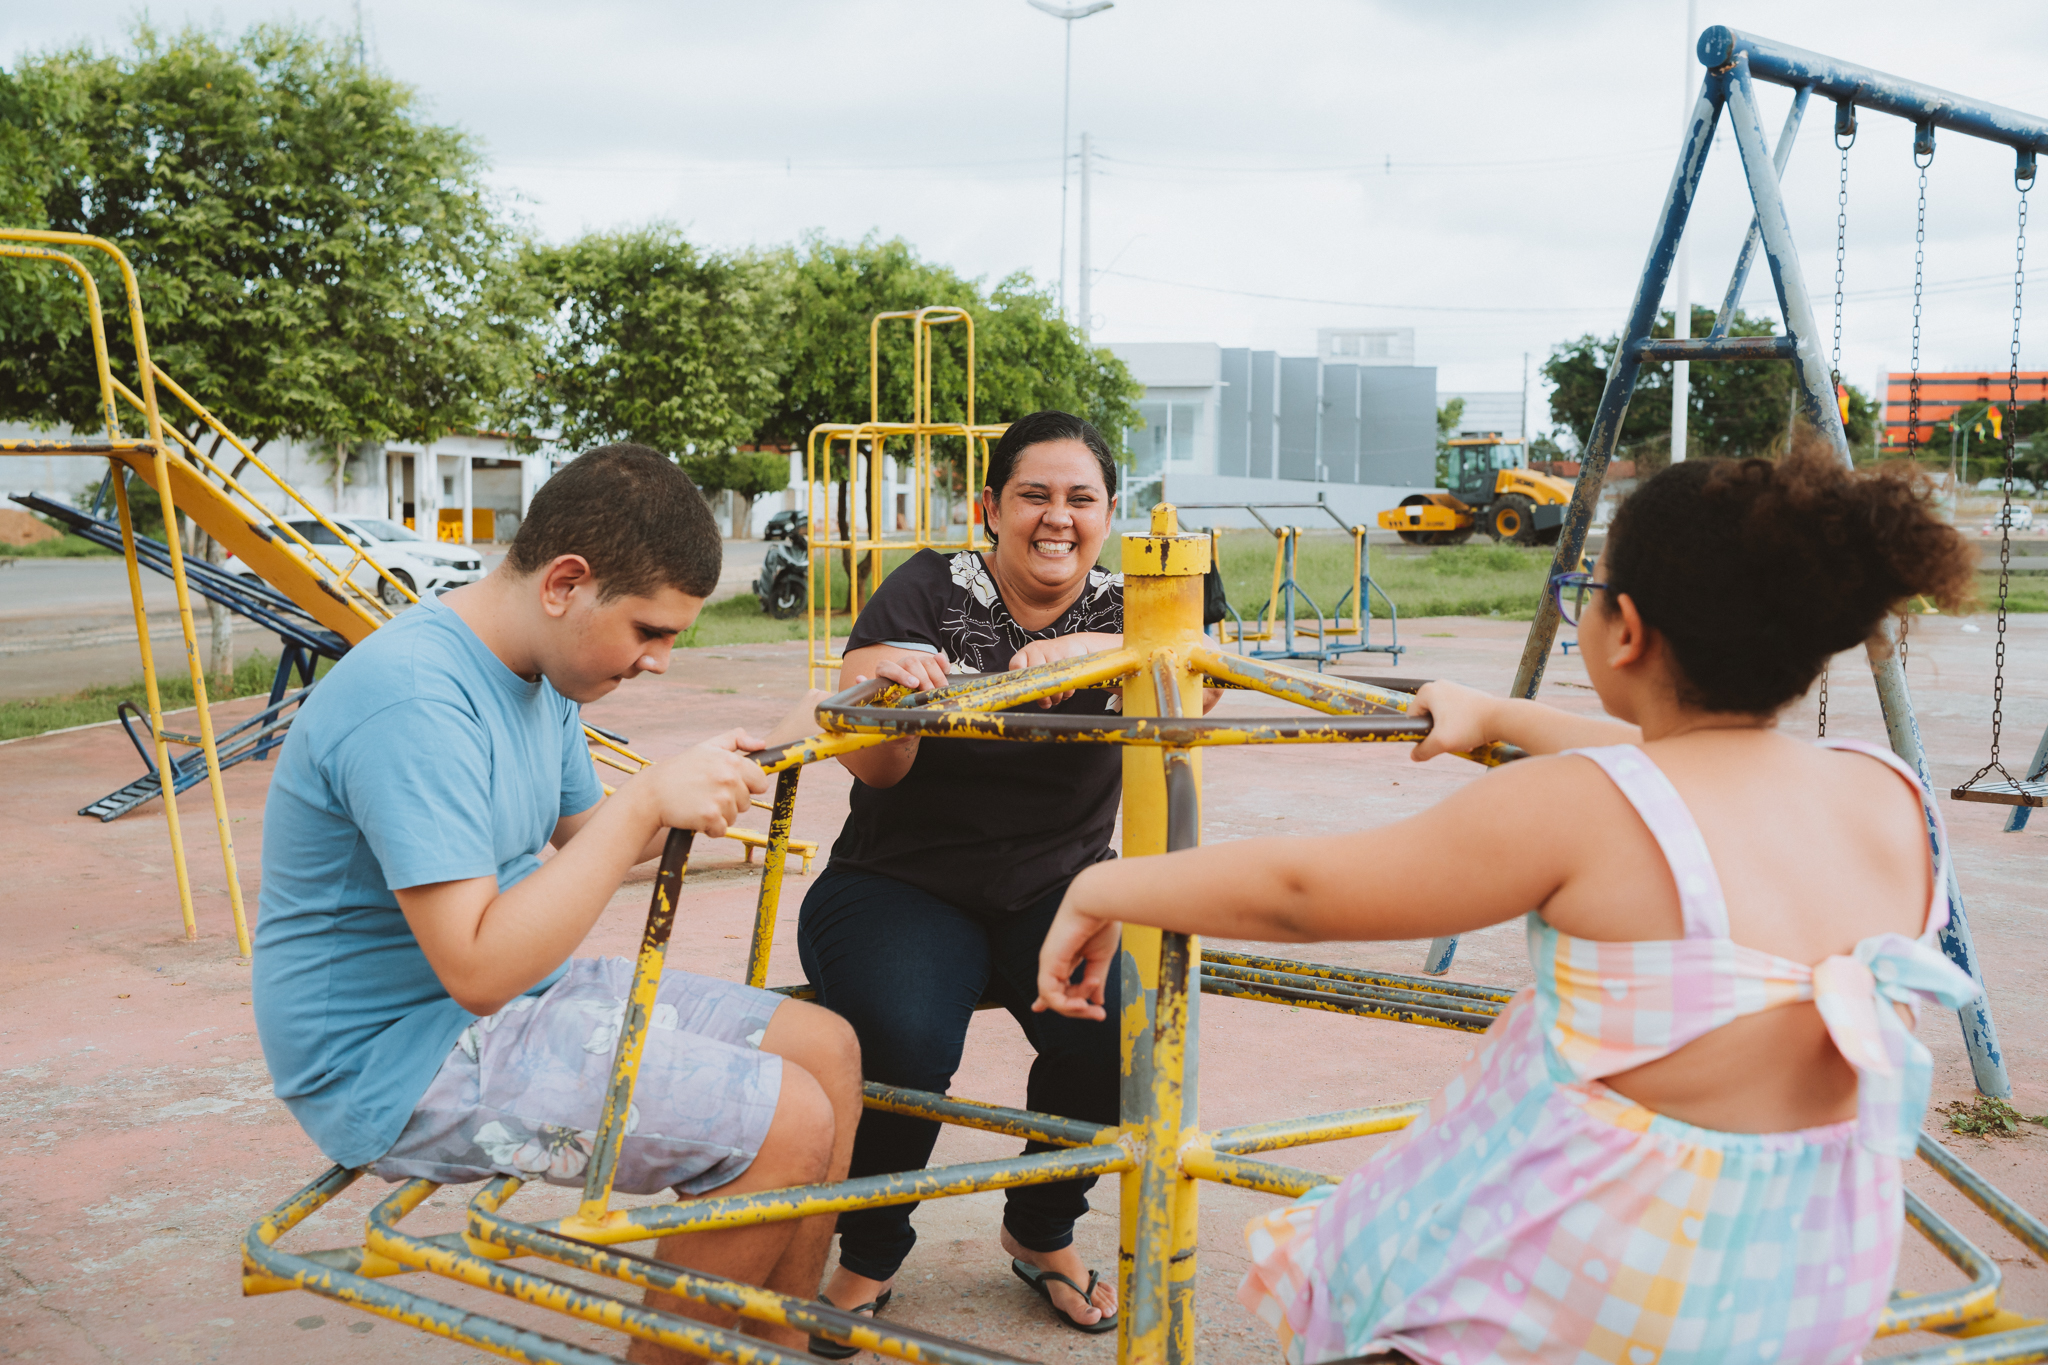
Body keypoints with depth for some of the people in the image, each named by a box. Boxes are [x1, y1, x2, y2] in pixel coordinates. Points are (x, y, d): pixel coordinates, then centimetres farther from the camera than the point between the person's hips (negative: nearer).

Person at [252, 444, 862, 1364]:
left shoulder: (539, 672, 6)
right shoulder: (414, 699, -26)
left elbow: (582, 840, 16)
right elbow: (481, 968, -29)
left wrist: (694, 796, -3)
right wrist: (643, 803, -30)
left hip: (518, 990, 10)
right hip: (399, 1060, -10)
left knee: (827, 1051, 4)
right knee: (788, 1126, -19)